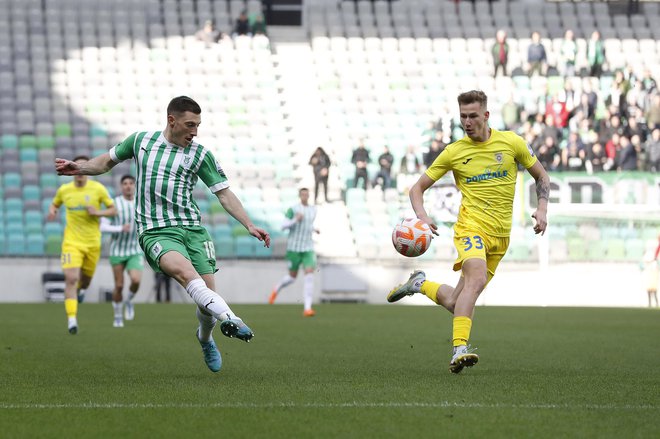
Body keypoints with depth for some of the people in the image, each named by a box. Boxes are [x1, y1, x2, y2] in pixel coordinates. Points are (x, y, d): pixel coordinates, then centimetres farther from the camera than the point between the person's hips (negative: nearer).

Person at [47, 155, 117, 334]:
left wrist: (98, 212, -17)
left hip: (92, 242, 1)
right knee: (71, 278, -17)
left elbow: (113, 210, 2)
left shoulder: (98, 188, -4)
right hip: (72, 241, -1)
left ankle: (81, 290, 56)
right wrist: (52, 211, -5)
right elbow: (54, 204, 19)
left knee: (86, 276, 16)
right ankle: (72, 319, -17)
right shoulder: (64, 190, 0)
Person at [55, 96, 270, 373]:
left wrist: (249, 226, -2)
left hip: (192, 228, 2)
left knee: (207, 293, -8)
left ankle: (205, 338, 25)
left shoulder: (201, 155, 8)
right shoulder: (141, 141, 9)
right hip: (155, 232, -2)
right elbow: (107, 162, 25)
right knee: (184, 270, -33)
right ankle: (229, 319, -52)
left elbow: (224, 194, 9)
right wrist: (78, 168, 9)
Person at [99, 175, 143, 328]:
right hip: (117, 251, -1)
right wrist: (120, 229, -25)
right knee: (119, 286, 1)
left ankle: (129, 301, 11)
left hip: (135, 252, 1)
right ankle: (118, 316, 24)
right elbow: (103, 227, -14)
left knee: (136, 280, -21)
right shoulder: (114, 204, -10)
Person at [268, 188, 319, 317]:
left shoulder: (313, 210, 9)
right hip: (294, 248, -3)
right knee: (292, 277, 9)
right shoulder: (293, 209, -7)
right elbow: (283, 226, -12)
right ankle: (276, 289, 44)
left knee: (309, 275, -15)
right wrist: (295, 220, -26)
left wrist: (313, 229, 9)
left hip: (308, 249, 3)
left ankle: (307, 308, -20)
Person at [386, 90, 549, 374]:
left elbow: (541, 176, 17)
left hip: (500, 234, 3)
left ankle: (420, 284, 31)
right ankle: (459, 349, -38)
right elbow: (418, 188, 8)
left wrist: (542, 209, 2)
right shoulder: (454, 152, 2)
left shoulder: (511, 143, 4)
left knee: (457, 303, 2)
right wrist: (422, 217, -11)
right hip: (471, 226, -3)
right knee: (476, 279, -32)